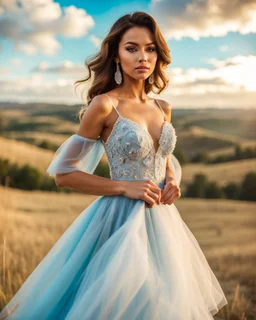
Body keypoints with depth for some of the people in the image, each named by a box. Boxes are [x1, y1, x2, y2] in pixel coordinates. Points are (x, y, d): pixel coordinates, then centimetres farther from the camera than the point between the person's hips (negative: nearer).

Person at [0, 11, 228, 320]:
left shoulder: (162, 108, 7)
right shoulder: (104, 105, -12)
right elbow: (64, 173, -11)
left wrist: (173, 182, -1)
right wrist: (125, 187, -17)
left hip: (162, 220, 6)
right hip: (122, 220, -6)